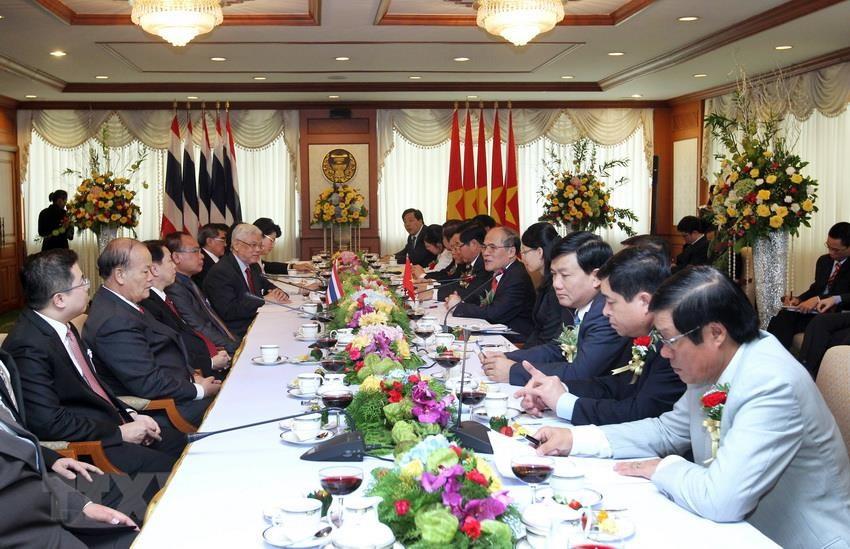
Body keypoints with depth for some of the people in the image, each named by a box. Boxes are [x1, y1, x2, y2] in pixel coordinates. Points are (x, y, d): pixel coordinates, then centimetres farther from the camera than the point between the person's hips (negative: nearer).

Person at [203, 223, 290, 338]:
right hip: (238, 334, -8)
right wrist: (264, 299, -19)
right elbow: (228, 311, -21)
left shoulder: (254, 266, 15)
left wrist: (279, 294, -3)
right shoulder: (220, 272, -12)